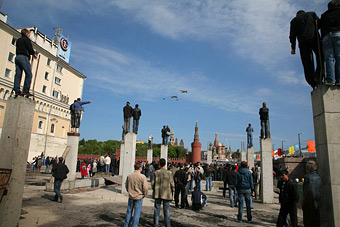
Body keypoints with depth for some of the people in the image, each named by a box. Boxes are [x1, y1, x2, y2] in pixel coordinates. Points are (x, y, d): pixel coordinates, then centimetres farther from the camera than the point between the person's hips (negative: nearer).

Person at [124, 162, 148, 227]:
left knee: (129, 211, 18)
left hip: (131, 196, 4)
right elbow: (145, 188, -14)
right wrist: (144, 194, 3)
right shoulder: (142, 177, -16)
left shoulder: (129, 176, -3)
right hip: (139, 197, -4)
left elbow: (126, 185, 8)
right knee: (137, 212, 7)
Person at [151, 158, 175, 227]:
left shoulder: (156, 173, -6)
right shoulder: (169, 173, -10)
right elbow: (172, 184, -6)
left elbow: (152, 183, -1)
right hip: (166, 194, -1)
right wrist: (171, 192, 10)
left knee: (157, 209, 12)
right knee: (166, 210, 9)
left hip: (157, 194, 1)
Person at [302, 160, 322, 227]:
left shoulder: (308, 177, -17)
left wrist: (303, 202, -8)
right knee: (316, 221, 16)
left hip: (310, 202, -7)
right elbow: (320, 191, 12)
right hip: (317, 202, 7)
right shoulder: (318, 177, 6)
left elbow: (307, 192, -18)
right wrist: (318, 200, 20)